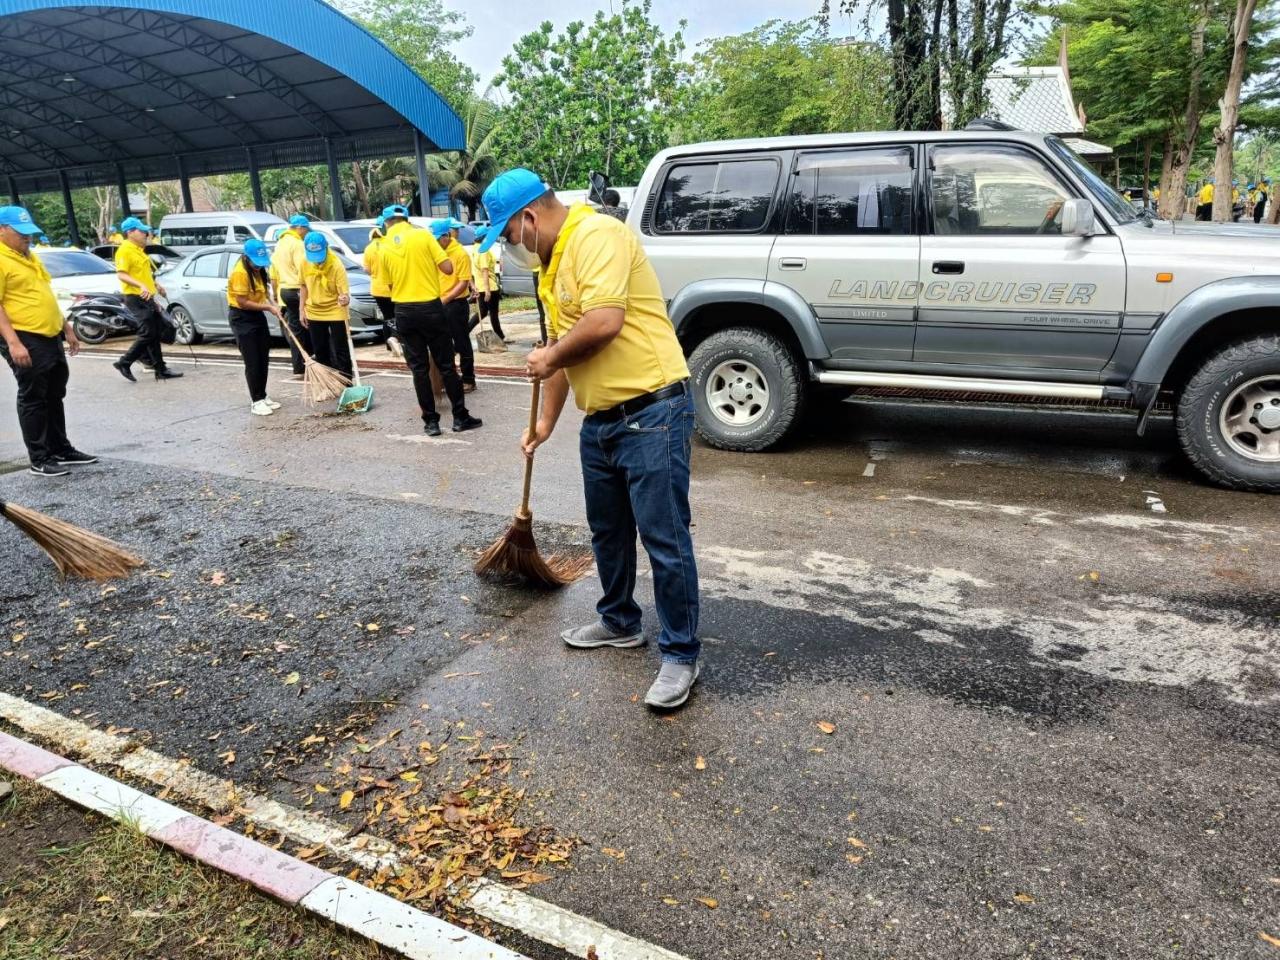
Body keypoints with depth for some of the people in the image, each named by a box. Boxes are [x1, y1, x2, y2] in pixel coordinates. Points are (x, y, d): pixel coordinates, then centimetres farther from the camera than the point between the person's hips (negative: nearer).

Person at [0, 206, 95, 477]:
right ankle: (39, 460, 5)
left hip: (50, 338, 9)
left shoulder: (29, 257, 17)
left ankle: (61, 450, 24)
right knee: (32, 399, -2)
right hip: (24, 341, -9)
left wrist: (67, 329, 22)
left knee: (54, 397, 14)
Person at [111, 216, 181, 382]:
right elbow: (122, 274, -23)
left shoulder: (139, 250, 17)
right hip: (136, 298, -9)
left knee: (155, 335, 9)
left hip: (147, 298, 9)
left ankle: (160, 369, 12)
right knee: (147, 334, -11)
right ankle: (124, 363, 1)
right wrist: (141, 286, -34)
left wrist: (156, 286, 29)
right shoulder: (124, 250, -12)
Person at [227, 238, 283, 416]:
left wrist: (273, 305, -1)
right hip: (241, 318, -8)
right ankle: (256, 401, 0)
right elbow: (243, 303, -21)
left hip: (257, 315, 8)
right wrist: (268, 307, -18)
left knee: (263, 359, 10)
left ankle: (262, 396, 20)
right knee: (252, 362, -7)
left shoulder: (258, 269, 5)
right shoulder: (239, 272, -21)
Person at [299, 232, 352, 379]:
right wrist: (302, 309, 6)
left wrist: (345, 299, -47)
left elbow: (345, 292, -24)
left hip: (336, 312, -5)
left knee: (340, 352, -3)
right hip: (314, 312, 5)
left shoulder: (336, 265, -20)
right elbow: (304, 286, 8)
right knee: (320, 351, 13)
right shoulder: (305, 263, -6)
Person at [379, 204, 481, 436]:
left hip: (403, 312, 2)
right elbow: (448, 268, -7)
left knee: (419, 368, 7)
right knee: (446, 365, 6)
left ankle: (431, 421, 8)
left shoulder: (384, 248, 4)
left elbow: (390, 284, 7)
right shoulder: (423, 235, -4)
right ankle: (461, 417, 10)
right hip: (430, 307, -2)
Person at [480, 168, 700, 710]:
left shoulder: (596, 236, -13)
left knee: (665, 540, -3)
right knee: (607, 532, 20)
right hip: (600, 421, 10)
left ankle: (680, 655, 10)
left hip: (652, 413, -10)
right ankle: (619, 623, 38)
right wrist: (545, 423, 26)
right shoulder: (553, 265, 18)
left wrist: (550, 357, -9)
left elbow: (605, 321, -27)